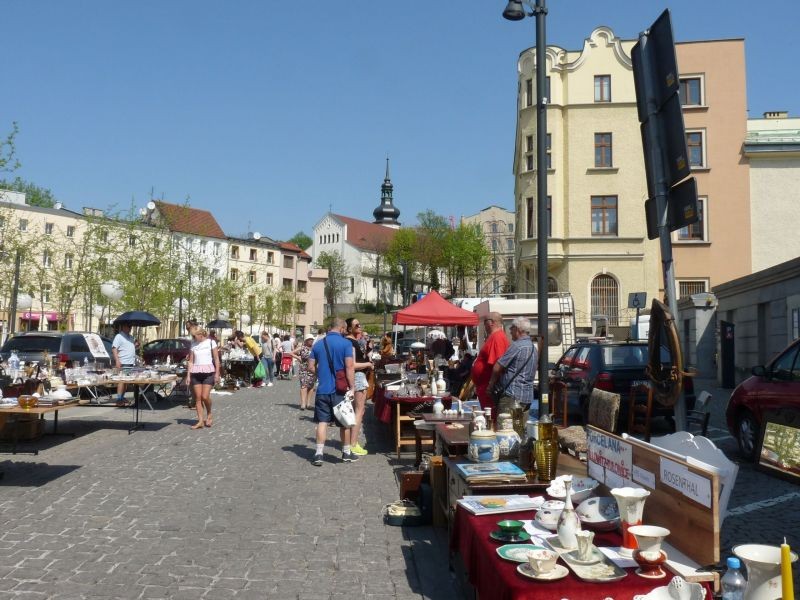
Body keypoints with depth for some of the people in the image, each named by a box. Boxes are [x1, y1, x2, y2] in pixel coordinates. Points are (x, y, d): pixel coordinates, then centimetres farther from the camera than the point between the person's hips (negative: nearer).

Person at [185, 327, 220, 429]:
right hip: (196, 372, 4)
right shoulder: (193, 344, 9)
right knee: (197, 397, 0)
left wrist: (217, 373, -5)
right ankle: (200, 421, 4)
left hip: (208, 372, -3)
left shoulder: (211, 342, 1)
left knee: (205, 396, -11)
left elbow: (216, 359, 1)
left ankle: (209, 414, 15)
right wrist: (188, 375, 4)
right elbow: (191, 361, 11)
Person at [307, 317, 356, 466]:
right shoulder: (346, 344, -8)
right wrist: (352, 387, -11)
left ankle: (319, 454, 1)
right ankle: (346, 453, 22)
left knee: (322, 421, 5)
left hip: (322, 390, 3)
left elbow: (311, 367, 6)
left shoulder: (318, 344, 5)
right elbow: (349, 367, -14)